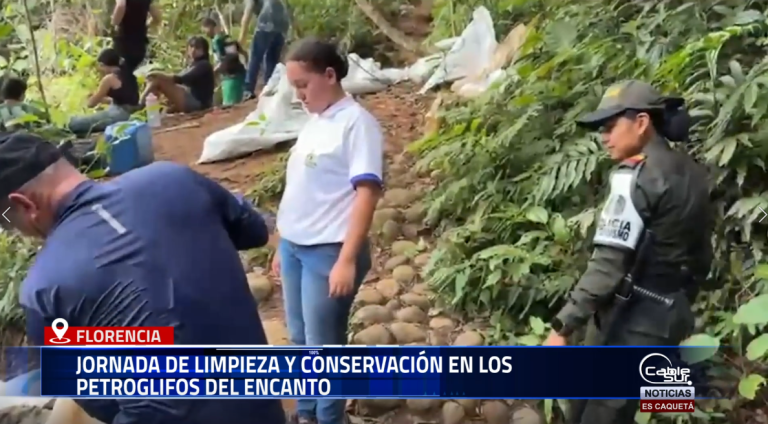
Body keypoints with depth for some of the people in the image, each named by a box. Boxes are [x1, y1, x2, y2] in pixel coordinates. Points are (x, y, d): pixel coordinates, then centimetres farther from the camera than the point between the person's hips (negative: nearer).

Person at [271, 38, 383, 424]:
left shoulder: (355, 122, -13)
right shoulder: (314, 122, 11)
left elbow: (366, 192, -18)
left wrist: (347, 259, -23)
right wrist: (283, 245, 18)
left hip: (328, 252, -8)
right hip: (294, 247, 8)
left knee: (323, 346, 3)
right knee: (300, 340, 18)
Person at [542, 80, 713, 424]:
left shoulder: (635, 177, -16)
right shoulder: (692, 174, 10)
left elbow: (609, 263, -23)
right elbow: (701, 257, 15)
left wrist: (562, 327, -21)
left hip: (632, 319, -9)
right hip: (670, 315, 9)